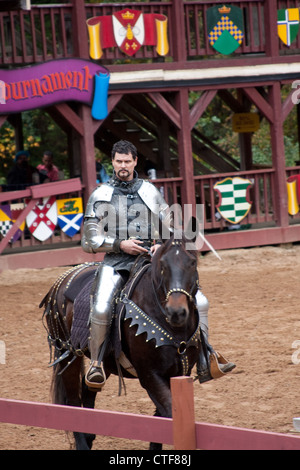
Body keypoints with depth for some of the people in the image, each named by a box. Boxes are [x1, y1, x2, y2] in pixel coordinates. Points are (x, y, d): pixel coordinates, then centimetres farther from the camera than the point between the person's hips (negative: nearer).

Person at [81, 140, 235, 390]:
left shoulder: (150, 191, 13)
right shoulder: (100, 195, 6)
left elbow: (169, 226, 16)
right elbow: (90, 240, 2)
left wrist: (163, 244, -6)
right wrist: (120, 244, -12)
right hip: (116, 262, -3)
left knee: (199, 302, -6)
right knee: (101, 309, -32)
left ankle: (205, 360, 7)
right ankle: (96, 363, -13)